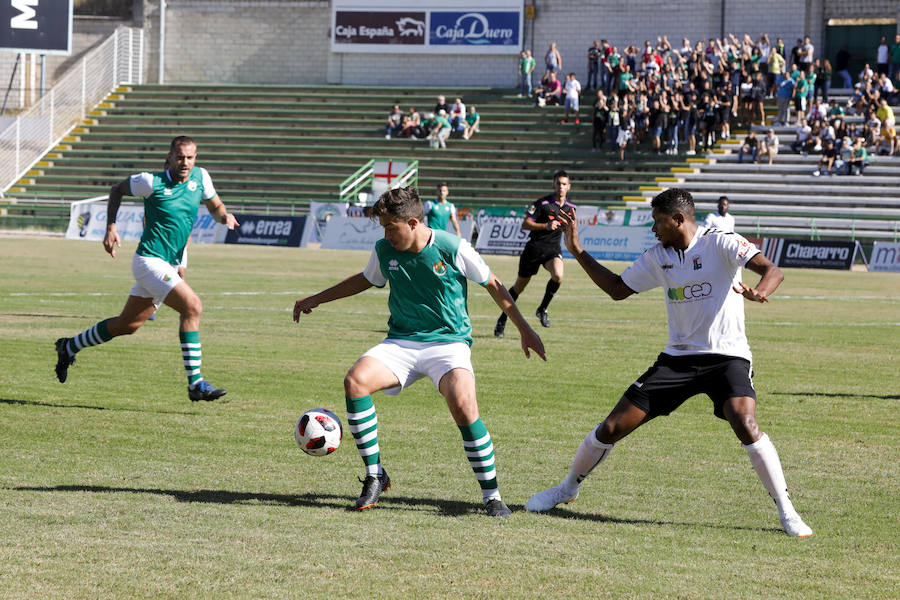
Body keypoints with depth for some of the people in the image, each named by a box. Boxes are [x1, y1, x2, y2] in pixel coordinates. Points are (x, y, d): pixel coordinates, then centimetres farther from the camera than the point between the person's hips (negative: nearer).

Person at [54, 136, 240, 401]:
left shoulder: (200, 177, 2)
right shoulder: (152, 182, -12)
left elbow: (215, 206, 17)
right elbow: (117, 189, 3)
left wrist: (225, 215, -7)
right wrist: (111, 227, -5)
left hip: (170, 266, 8)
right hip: (150, 261, -8)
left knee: (128, 325, 17)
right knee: (193, 306, -23)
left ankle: (69, 347, 36)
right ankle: (195, 384, -21)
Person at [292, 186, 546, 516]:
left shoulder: (454, 249, -12)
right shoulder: (384, 251, 0)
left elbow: (493, 285, 2)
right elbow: (365, 280, 23)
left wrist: (525, 329, 5)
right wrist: (316, 299, 25)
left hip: (449, 343, -4)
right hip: (401, 342, 4)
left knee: (463, 406, -32)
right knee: (355, 380, -25)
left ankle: (491, 494, -14)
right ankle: (374, 475, -9)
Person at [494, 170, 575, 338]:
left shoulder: (570, 208, 7)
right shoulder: (542, 203, -10)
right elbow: (525, 224, -11)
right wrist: (546, 226, -23)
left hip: (553, 248, 3)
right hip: (534, 247, -3)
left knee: (558, 276, -27)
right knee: (520, 286, 6)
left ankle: (542, 310, -5)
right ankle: (502, 319, 24)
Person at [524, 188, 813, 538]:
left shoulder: (719, 244, -10)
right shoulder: (657, 258, 8)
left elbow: (772, 270, -21)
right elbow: (617, 289, 19)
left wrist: (759, 292, -44)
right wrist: (577, 250, 12)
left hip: (727, 356, -5)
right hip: (677, 357, 5)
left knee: (745, 425, -31)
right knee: (612, 428, 1)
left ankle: (786, 513, -16)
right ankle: (567, 489, 26)